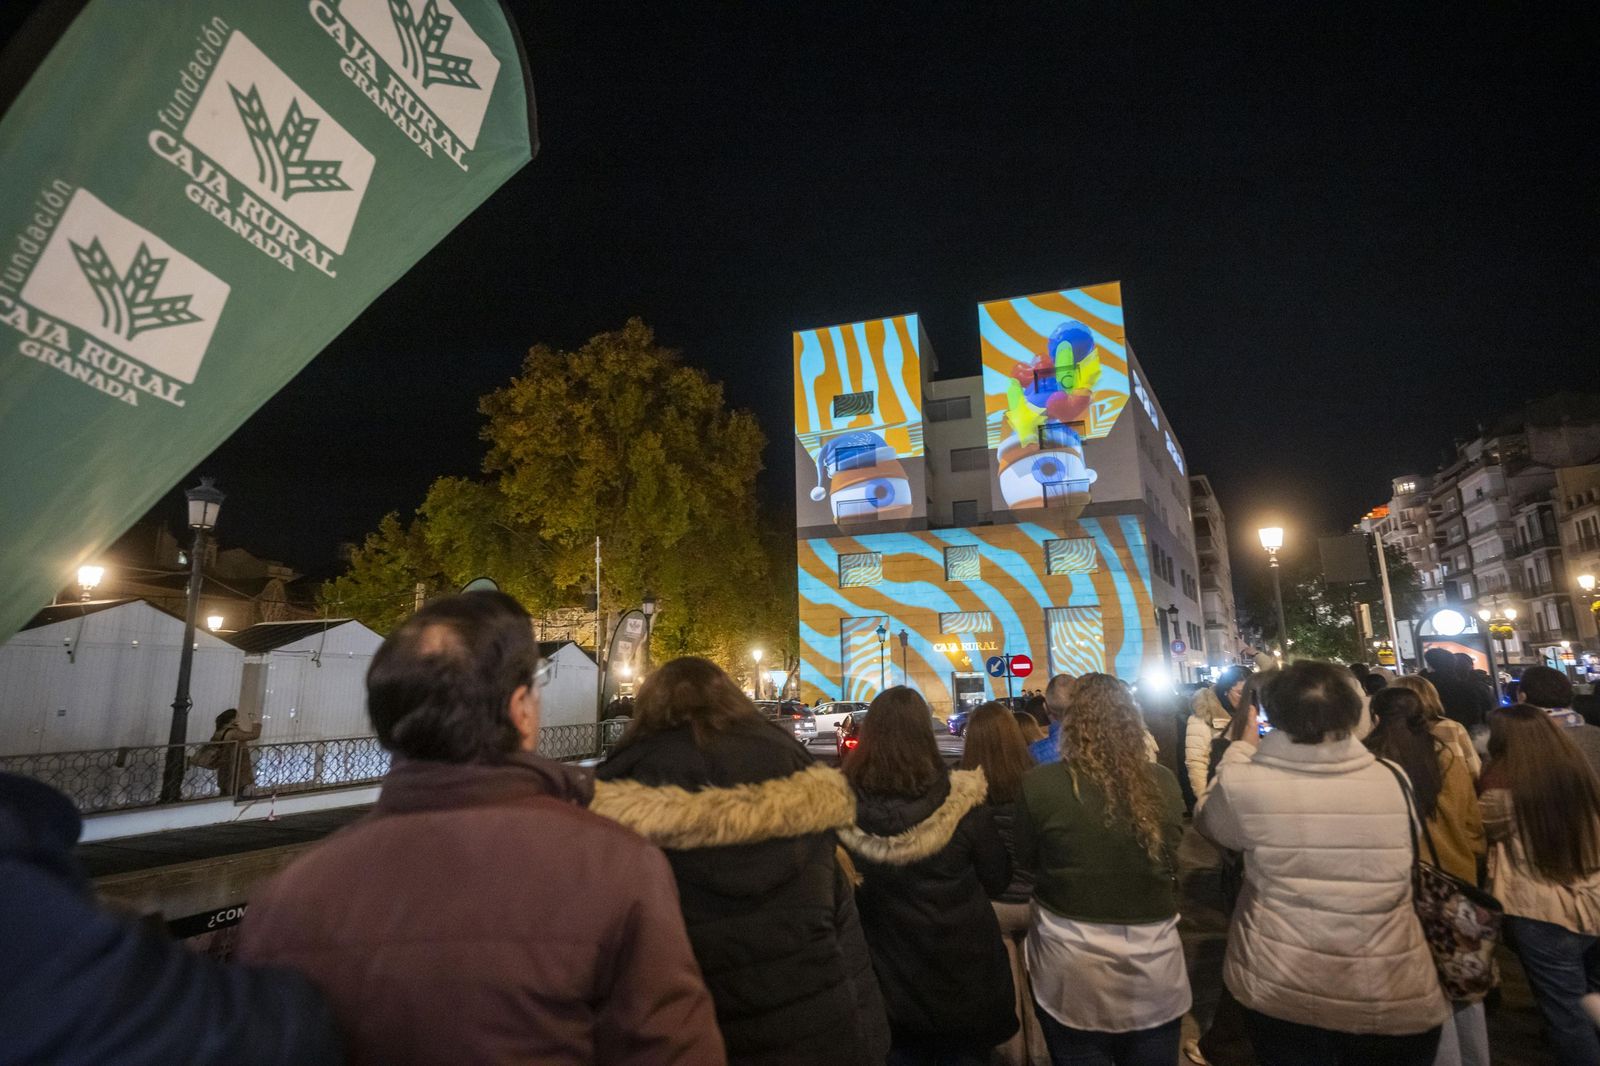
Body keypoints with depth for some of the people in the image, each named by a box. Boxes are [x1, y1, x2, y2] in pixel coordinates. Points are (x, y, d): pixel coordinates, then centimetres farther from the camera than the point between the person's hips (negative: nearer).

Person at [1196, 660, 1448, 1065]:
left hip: (1284, 991, -1)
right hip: (1394, 995, 2)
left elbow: (1207, 820, 5)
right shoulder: (1392, 780, -10)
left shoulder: (1245, 784, -19)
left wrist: (1242, 748, 15)